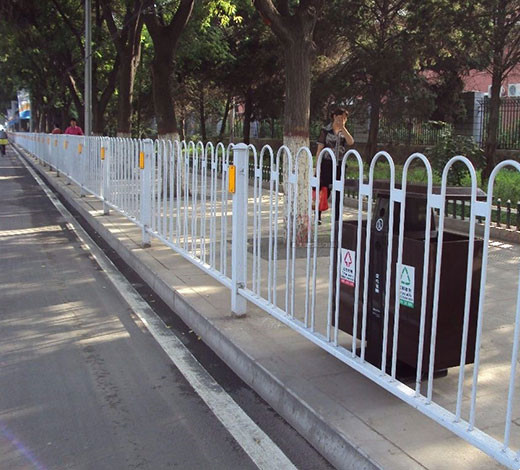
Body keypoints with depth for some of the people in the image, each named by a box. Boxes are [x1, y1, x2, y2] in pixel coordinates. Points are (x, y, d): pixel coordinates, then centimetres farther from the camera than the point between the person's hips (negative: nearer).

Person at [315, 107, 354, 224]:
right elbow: (319, 150, -3)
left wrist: (343, 128, -12)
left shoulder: (344, 131, 11)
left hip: (340, 165, 4)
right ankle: (318, 216, 16)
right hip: (327, 164, -4)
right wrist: (318, 166, -8)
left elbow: (351, 142, -10)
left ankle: (337, 218, 11)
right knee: (325, 191, -1)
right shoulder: (326, 130, -1)